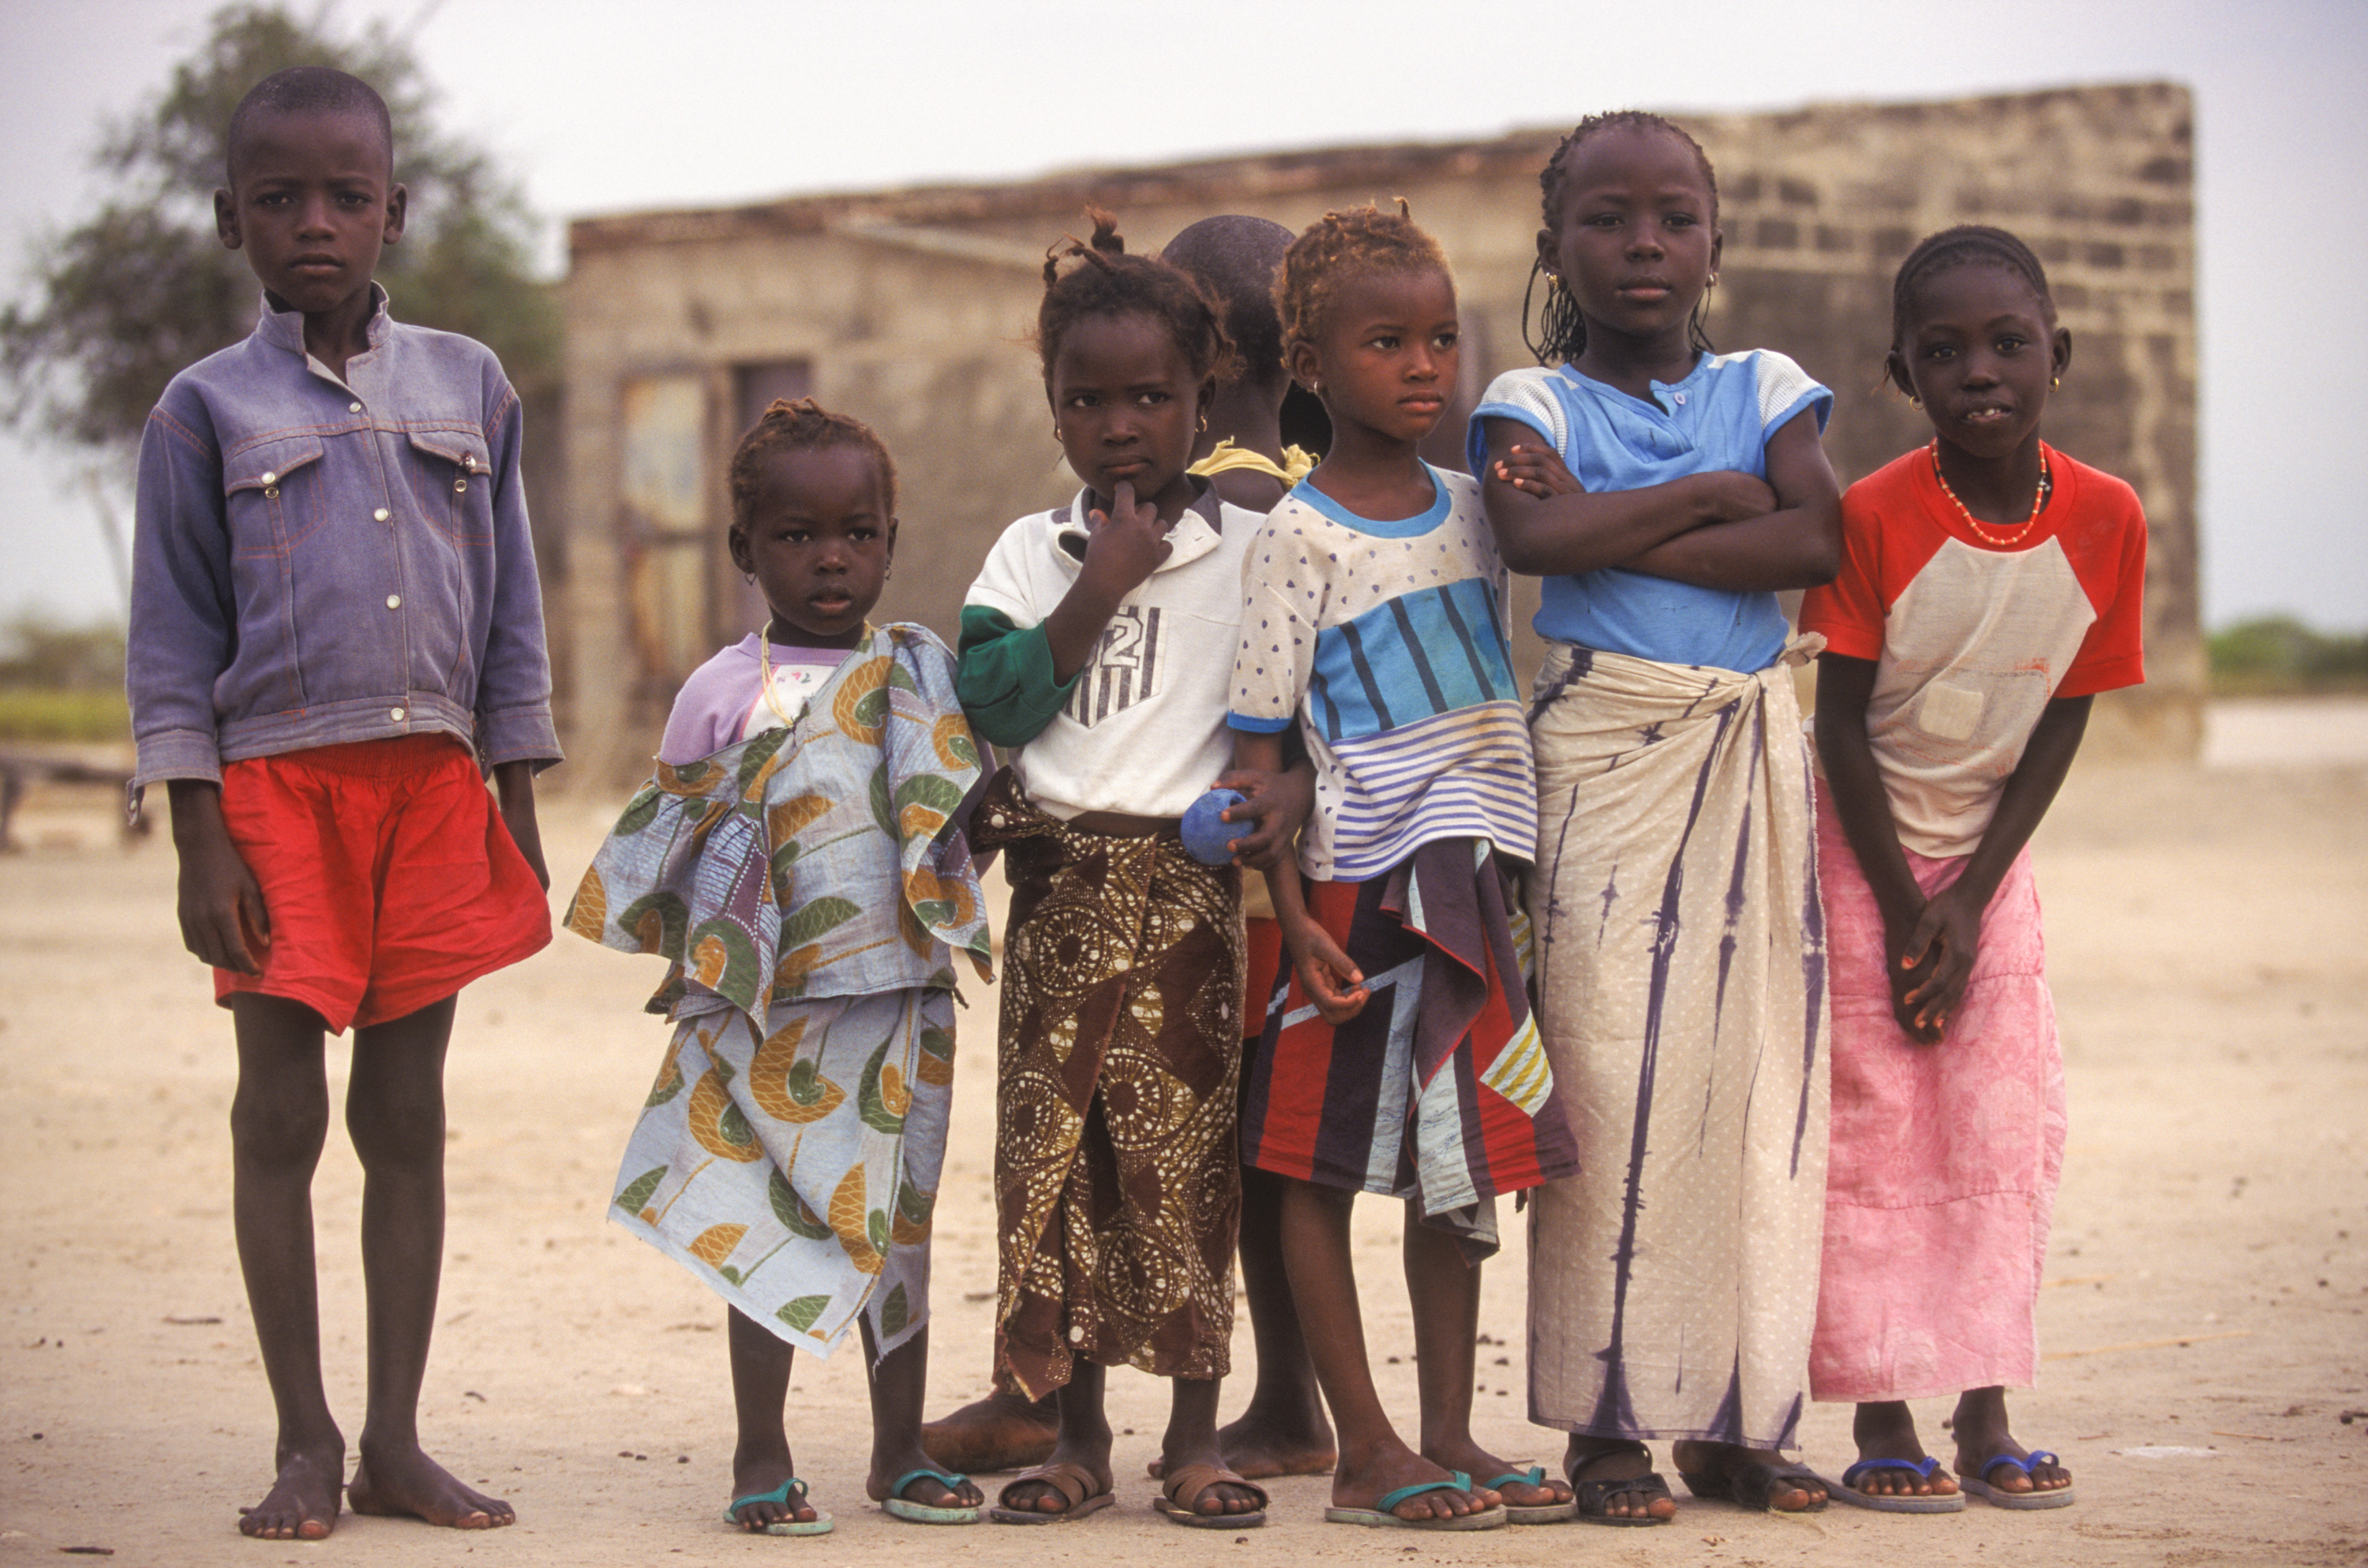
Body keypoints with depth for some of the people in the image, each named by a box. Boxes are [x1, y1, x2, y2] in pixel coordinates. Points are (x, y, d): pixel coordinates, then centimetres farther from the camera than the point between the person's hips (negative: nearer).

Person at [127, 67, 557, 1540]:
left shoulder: (466, 385, 9)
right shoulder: (207, 409, 2)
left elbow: (512, 610, 12)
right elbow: (172, 641, 1)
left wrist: (518, 809, 9)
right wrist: (199, 843, -6)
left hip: (432, 783, 2)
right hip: (277, 783, -2)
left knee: (409, 1112, 6)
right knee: (282, 1112, 0)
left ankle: (396, 1441, 11)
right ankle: (305, 1440, 8)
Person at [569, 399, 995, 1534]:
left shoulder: (924, 680, 8)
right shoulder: (724, 692, -1)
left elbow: (962, 823, 11)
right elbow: (668, 852, 1)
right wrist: (716, 954, -11)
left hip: (901, 1003, 3)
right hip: (770, 1011, -3)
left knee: (898, 1224, 10)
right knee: (773, 1223, 1)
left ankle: (902, 1450, 20)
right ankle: (761, 1458, 10)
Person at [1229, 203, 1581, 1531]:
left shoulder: (1472, 509, 9)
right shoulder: (1301, 540, -8)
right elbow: (1260, 746, -10)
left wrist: (1509, 859, 13)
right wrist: (1295, 919, -17)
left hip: (1471, 873, 6)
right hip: (1358, 880, -6)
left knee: (1460, 1162, 9)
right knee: (1322, 1164, -1)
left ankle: (1451, 1435, 16)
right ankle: (1368, 1453, 3)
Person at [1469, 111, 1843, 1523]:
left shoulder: (1765, 389, 10)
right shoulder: (1533, 400, 4)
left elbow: (1818, 541, -9)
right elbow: (1539, 533, -18)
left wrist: (1622, 539, -12)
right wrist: (1712, 494, -9)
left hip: (1754, 754, 3)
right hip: (1605, 753, -3)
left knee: (1758, 1075, 2)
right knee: (1612, 1077, -7)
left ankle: (1737, 1417, 9)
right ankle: (1610, 1420, -1)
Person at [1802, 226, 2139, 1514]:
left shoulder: (2106, 517, -12)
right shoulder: (1878, 516, -20)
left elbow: (2064, 718, -5)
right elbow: (1842, 720, -14)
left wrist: (1971, 900, -10)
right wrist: (1904, 912, -14)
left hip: (1990, 853, 3)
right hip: (1863, 847, -3)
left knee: (2008, 1129, 0)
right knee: (1874, 1130, -4)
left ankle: (1986, 1415, 7)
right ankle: (1882, 1419, 0)